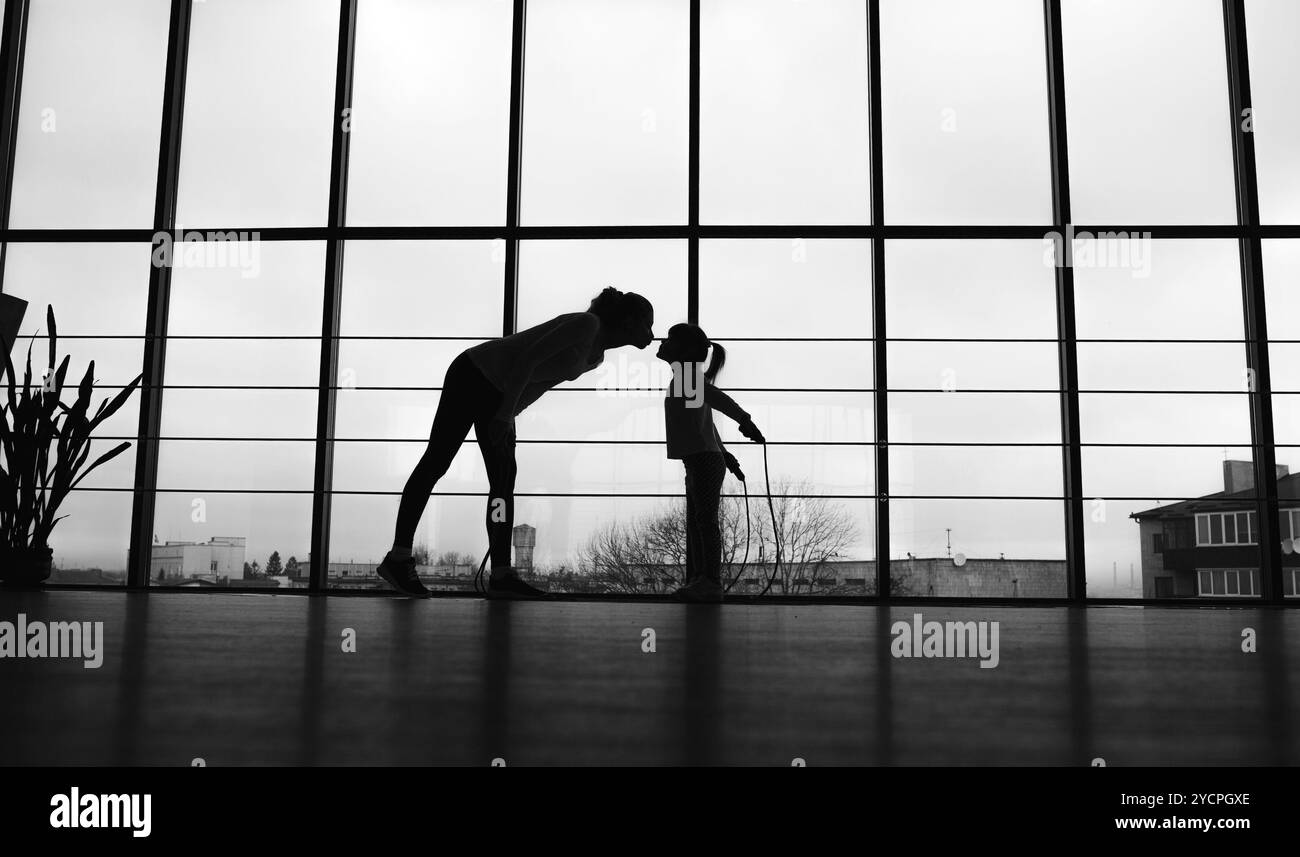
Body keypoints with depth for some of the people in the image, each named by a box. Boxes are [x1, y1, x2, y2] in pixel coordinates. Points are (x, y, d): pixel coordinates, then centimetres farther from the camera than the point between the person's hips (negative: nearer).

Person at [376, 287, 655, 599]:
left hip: (497, 391, 9)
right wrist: (505, 414, -25)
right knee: (436, 462, -6)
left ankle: (501, 575, -4)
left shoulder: (595, 357, 8)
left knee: (504, 480, -1)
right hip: (475, 373, -9)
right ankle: (398, 558, -1)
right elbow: (527, 357, -25)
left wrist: (507, 416, 14)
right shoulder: (587, 323, -20)